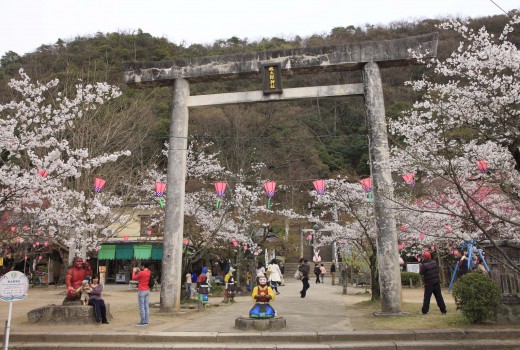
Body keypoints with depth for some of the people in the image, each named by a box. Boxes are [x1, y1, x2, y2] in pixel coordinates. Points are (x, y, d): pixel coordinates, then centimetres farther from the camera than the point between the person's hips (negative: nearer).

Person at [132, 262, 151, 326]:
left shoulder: (141, 273, -16)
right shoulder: (149, 273, 6)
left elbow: (133, 278, -3)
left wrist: (134, 271, 11)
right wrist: (139, 271, 21)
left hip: (141, 291, -8)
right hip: (147, 291, 8)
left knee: (142, 307, -3)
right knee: (146, 306, 10)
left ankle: (143, 322, -1)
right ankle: (146, 321, 14)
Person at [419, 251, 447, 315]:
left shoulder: (424, 265, -17)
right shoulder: (434, 263, 2)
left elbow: (421, 273, -7)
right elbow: (437, 271, 13)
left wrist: (420, 266, 3)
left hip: (429, 284, -5)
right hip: (436, 283, 5)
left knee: (427, 298, 2)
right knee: (439, 297, 10)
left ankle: (424, 311, 4)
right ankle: (443, 310, 13)